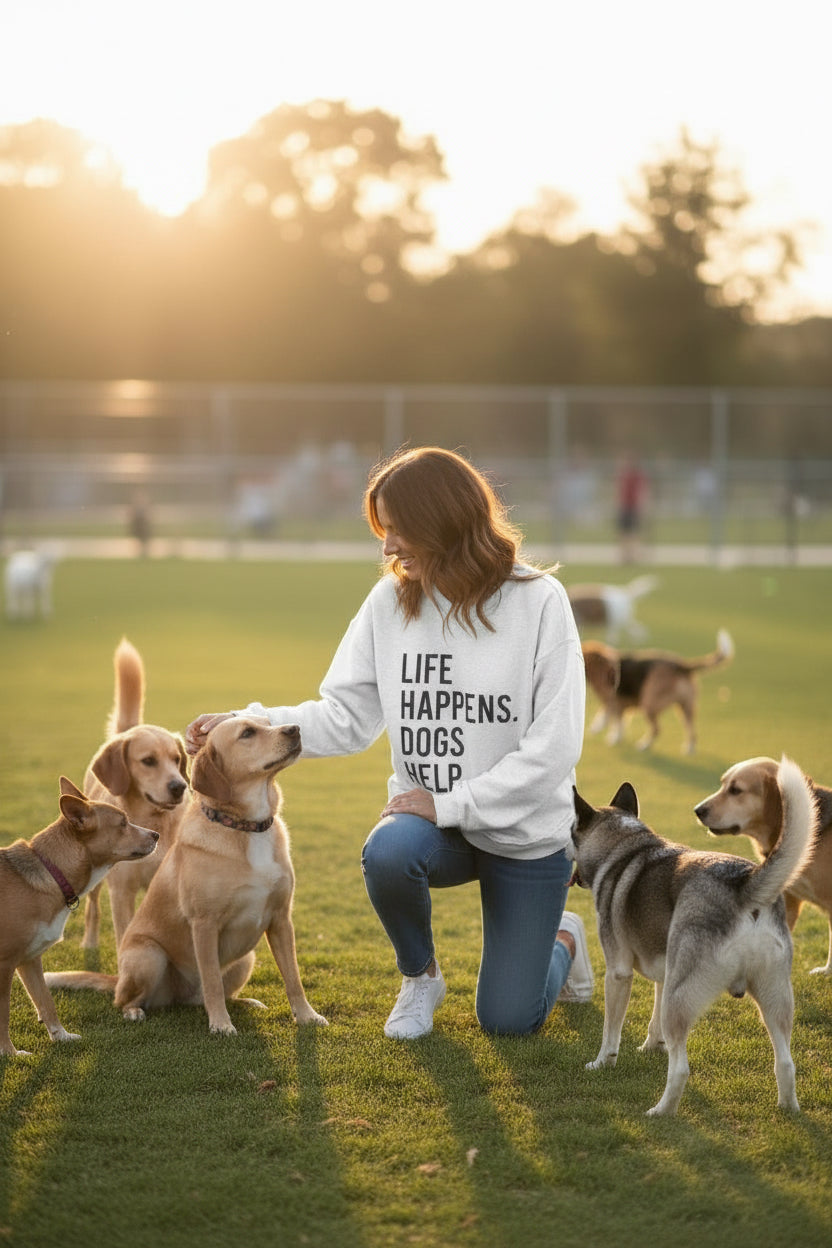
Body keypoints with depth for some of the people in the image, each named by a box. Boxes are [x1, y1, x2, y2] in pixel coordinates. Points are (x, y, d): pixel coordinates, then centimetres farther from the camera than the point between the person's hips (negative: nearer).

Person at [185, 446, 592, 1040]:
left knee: (507, 1021, 0)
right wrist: (244, 726, -14)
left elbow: (552, 747, -18)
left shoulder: (538, 601, -16)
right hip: (434, 818, 3)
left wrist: (450, 805, -21)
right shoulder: (391, 602, -4)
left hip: (527, 833, -2)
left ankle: (562, 939, 37)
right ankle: (420, 977, -2)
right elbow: (346, 717, -2)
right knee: (388, 852, -34)